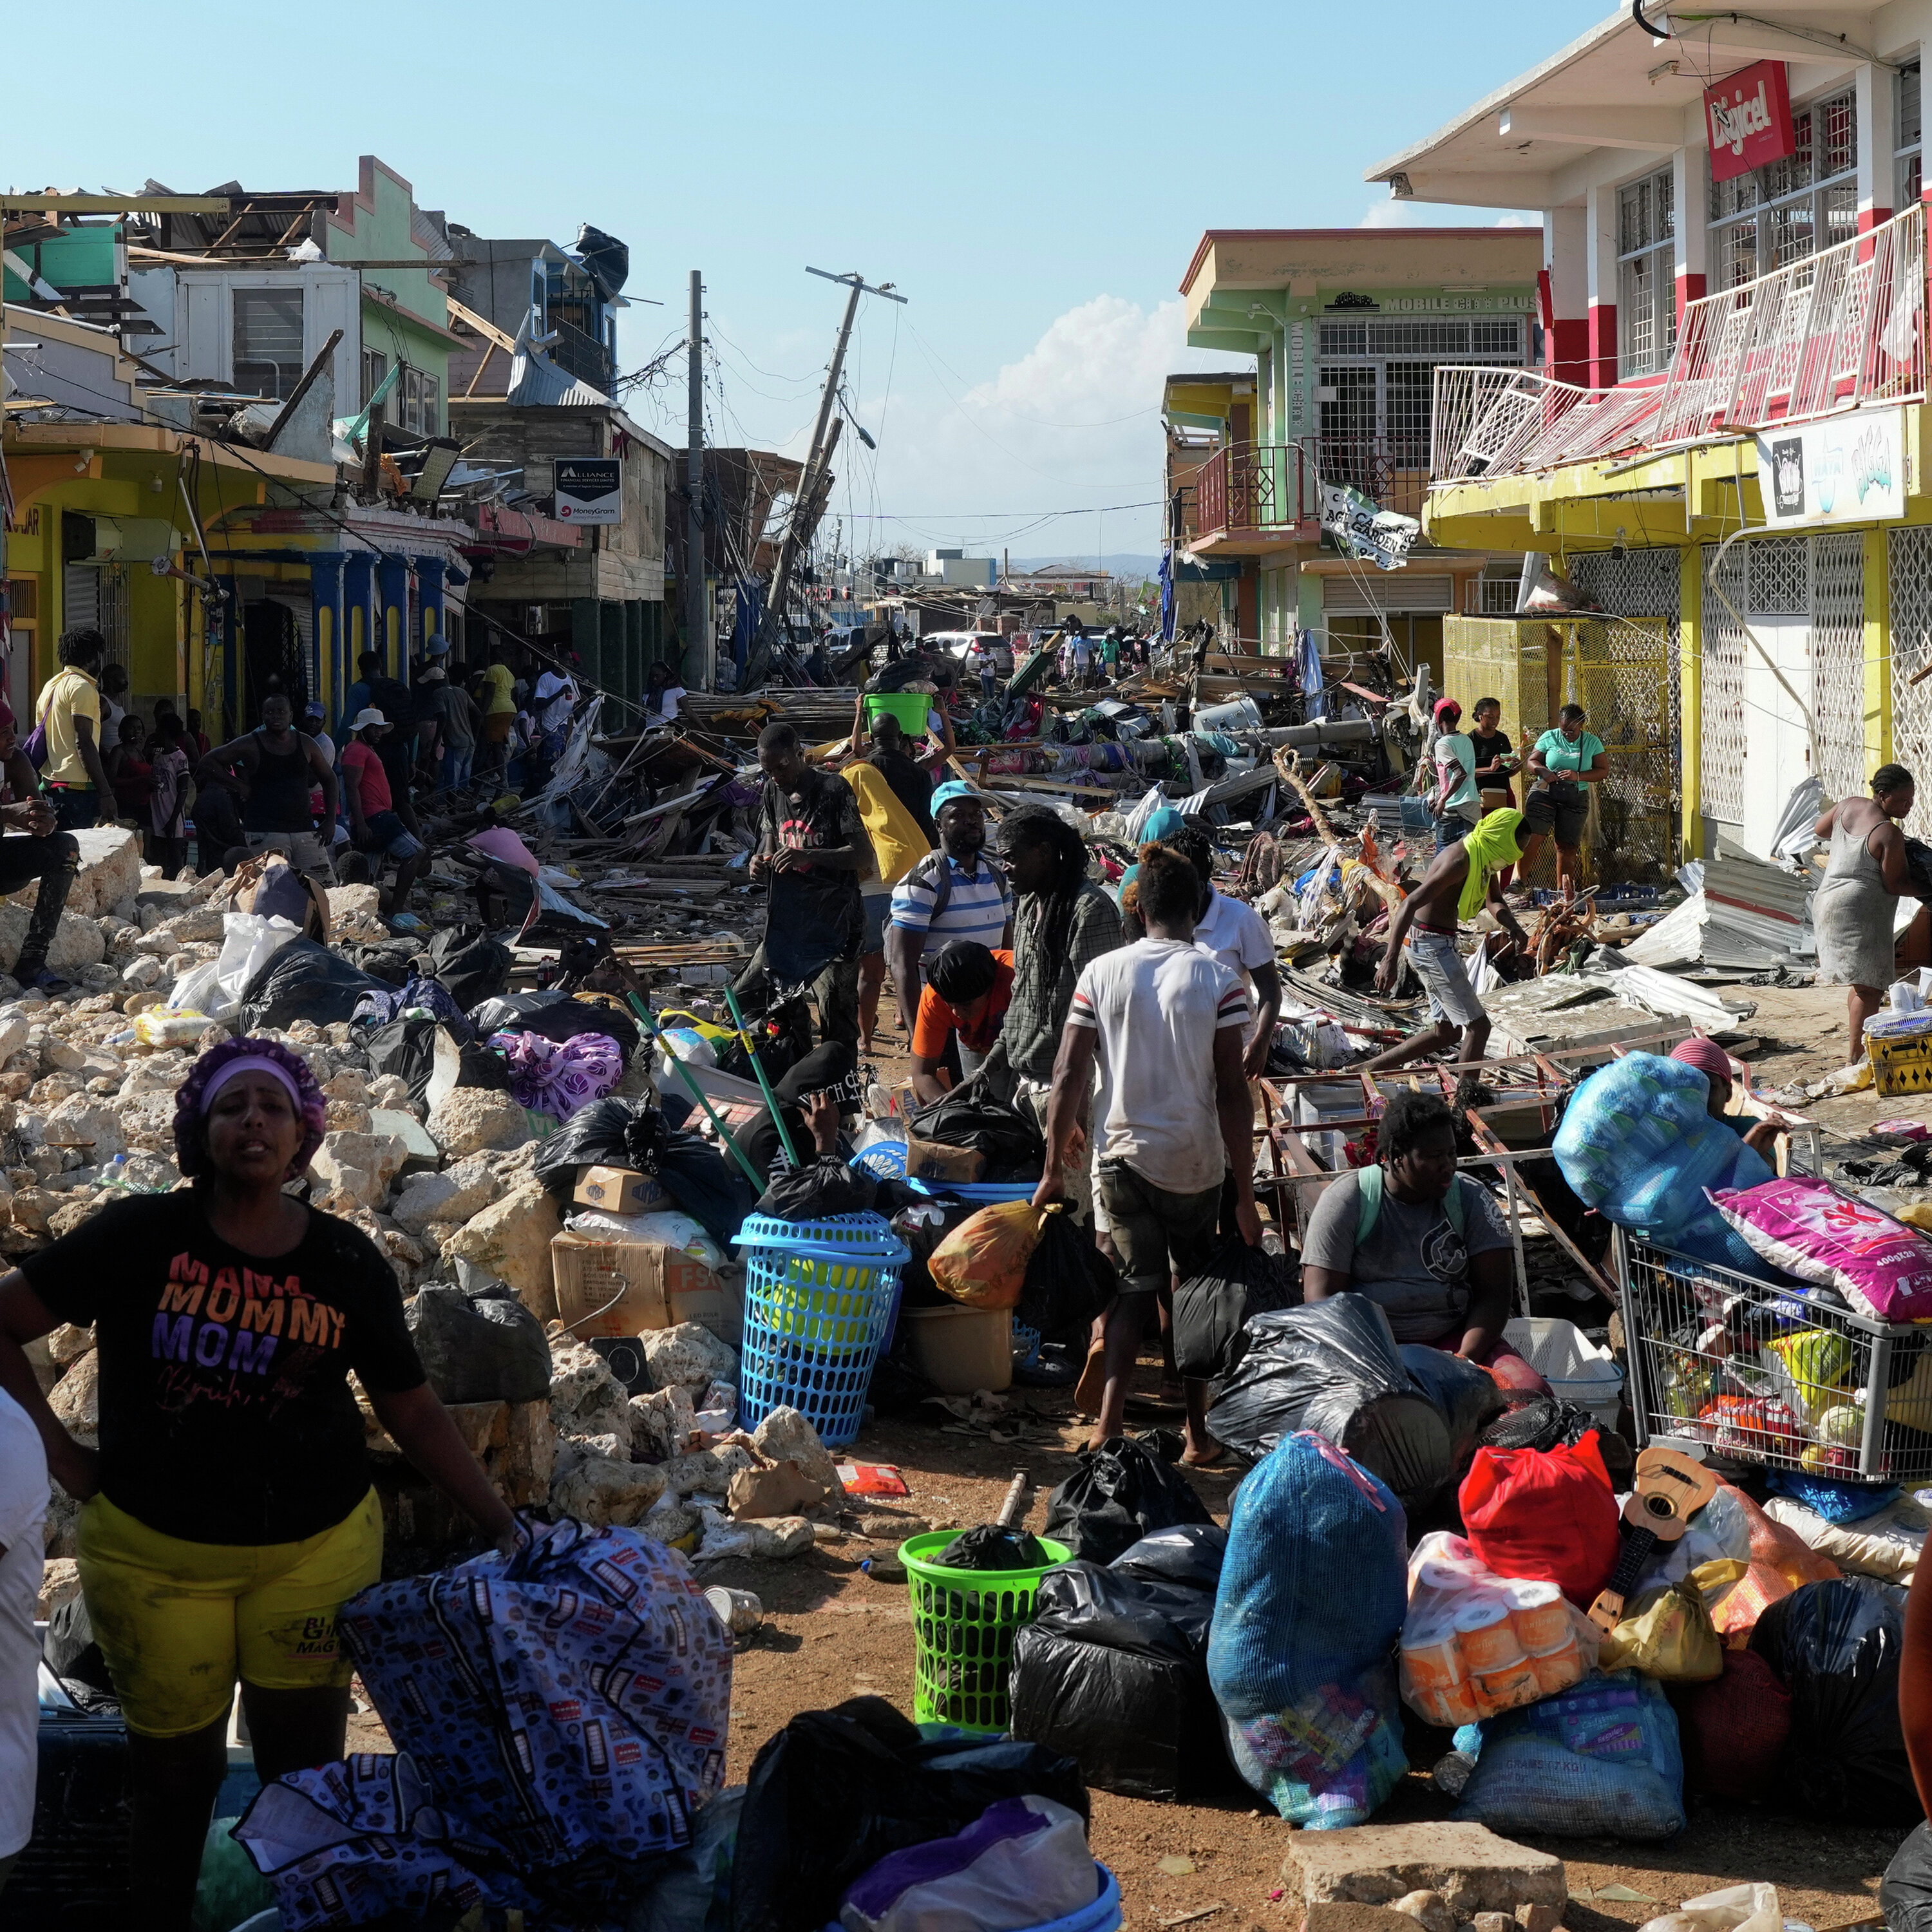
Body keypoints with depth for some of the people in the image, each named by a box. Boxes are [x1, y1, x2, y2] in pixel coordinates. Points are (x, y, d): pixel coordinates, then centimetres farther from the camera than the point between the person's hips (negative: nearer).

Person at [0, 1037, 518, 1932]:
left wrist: (504, 1529, -3)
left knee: (304, 1760, 8)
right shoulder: (138, 1237, -9)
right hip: (154, 1554, -1)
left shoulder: (348, 1264, -3)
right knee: (174, 1761, 11)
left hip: (317, 1547, 1)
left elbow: (413, 1411, 3)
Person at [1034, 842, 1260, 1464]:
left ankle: (1110, 1425, -9)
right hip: (1194, 1164, -1)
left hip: (1120, 1155, 1)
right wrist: (1244, 1194, -5)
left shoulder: (1101, 973, -2)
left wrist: (1053, 1170, 5)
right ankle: (1198, 1435, 18)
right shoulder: (1219, 980, -7)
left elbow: (1068, 1077, -3)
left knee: (1135, 1286, 9)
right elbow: (1231, 1092, -10)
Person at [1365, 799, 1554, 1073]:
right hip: (1432, 945, -10)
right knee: (1477, 1026, -8)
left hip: (1441, 945, 10)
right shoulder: (1461, 860, -22)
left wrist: (1513, 927, 0)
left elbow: (1494, 901, 24)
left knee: (1444, 1032, 15)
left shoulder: (1484, 857, 8)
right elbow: (1410, 904, -28)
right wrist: (1390, 961, -36)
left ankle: (1369, 1069, 18)